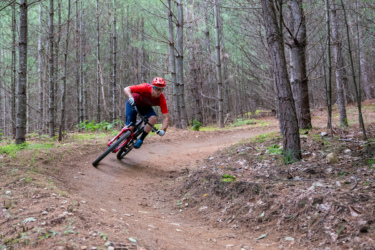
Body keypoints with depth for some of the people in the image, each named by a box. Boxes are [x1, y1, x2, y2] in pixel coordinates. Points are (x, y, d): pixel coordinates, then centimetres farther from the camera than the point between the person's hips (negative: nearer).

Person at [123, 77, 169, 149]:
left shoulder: (161, 99, -30)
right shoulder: (145, 88, -37)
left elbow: (166, 117, -28)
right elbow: (126, 89, -38)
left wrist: (163, 130, -45)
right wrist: (130, 97, -59)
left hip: (145, 107, 3)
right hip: (133, 102, -3)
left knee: (154, 118, -26)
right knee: (130, 127, -14)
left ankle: (140, 140, -10)